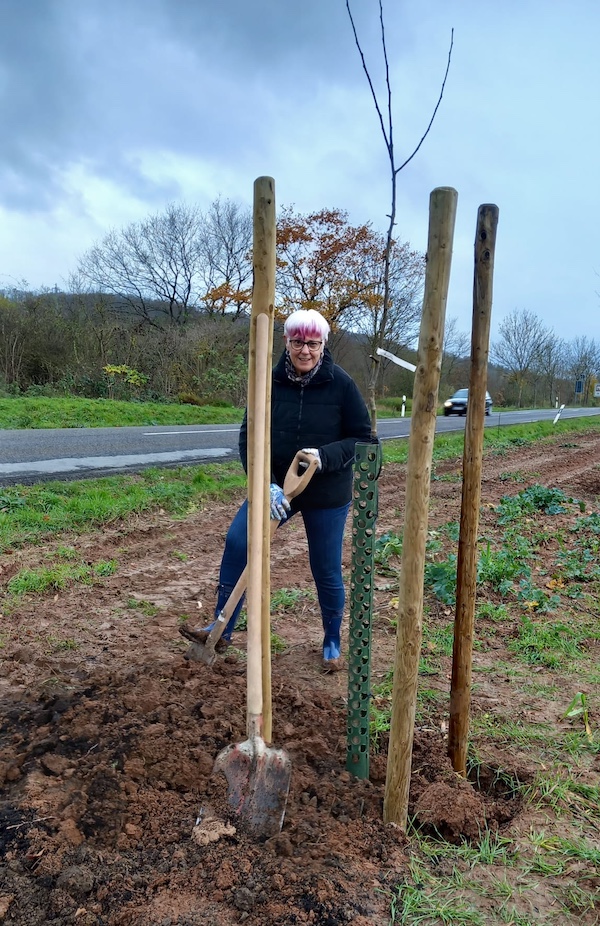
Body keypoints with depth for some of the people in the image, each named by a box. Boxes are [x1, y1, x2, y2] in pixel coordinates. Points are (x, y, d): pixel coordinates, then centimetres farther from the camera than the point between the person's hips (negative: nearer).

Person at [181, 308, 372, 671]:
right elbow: (249, 436, -6)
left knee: (327, 570, 8)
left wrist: (325, 457, -25)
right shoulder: (271, 381, -8)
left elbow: (362, 437, -7)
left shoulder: (341, 383, -12)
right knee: (237, 542, -12)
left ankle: (333, 643, 33)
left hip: (327, 495, -2)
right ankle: (222, 630, 5)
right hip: (276, 486, 2)